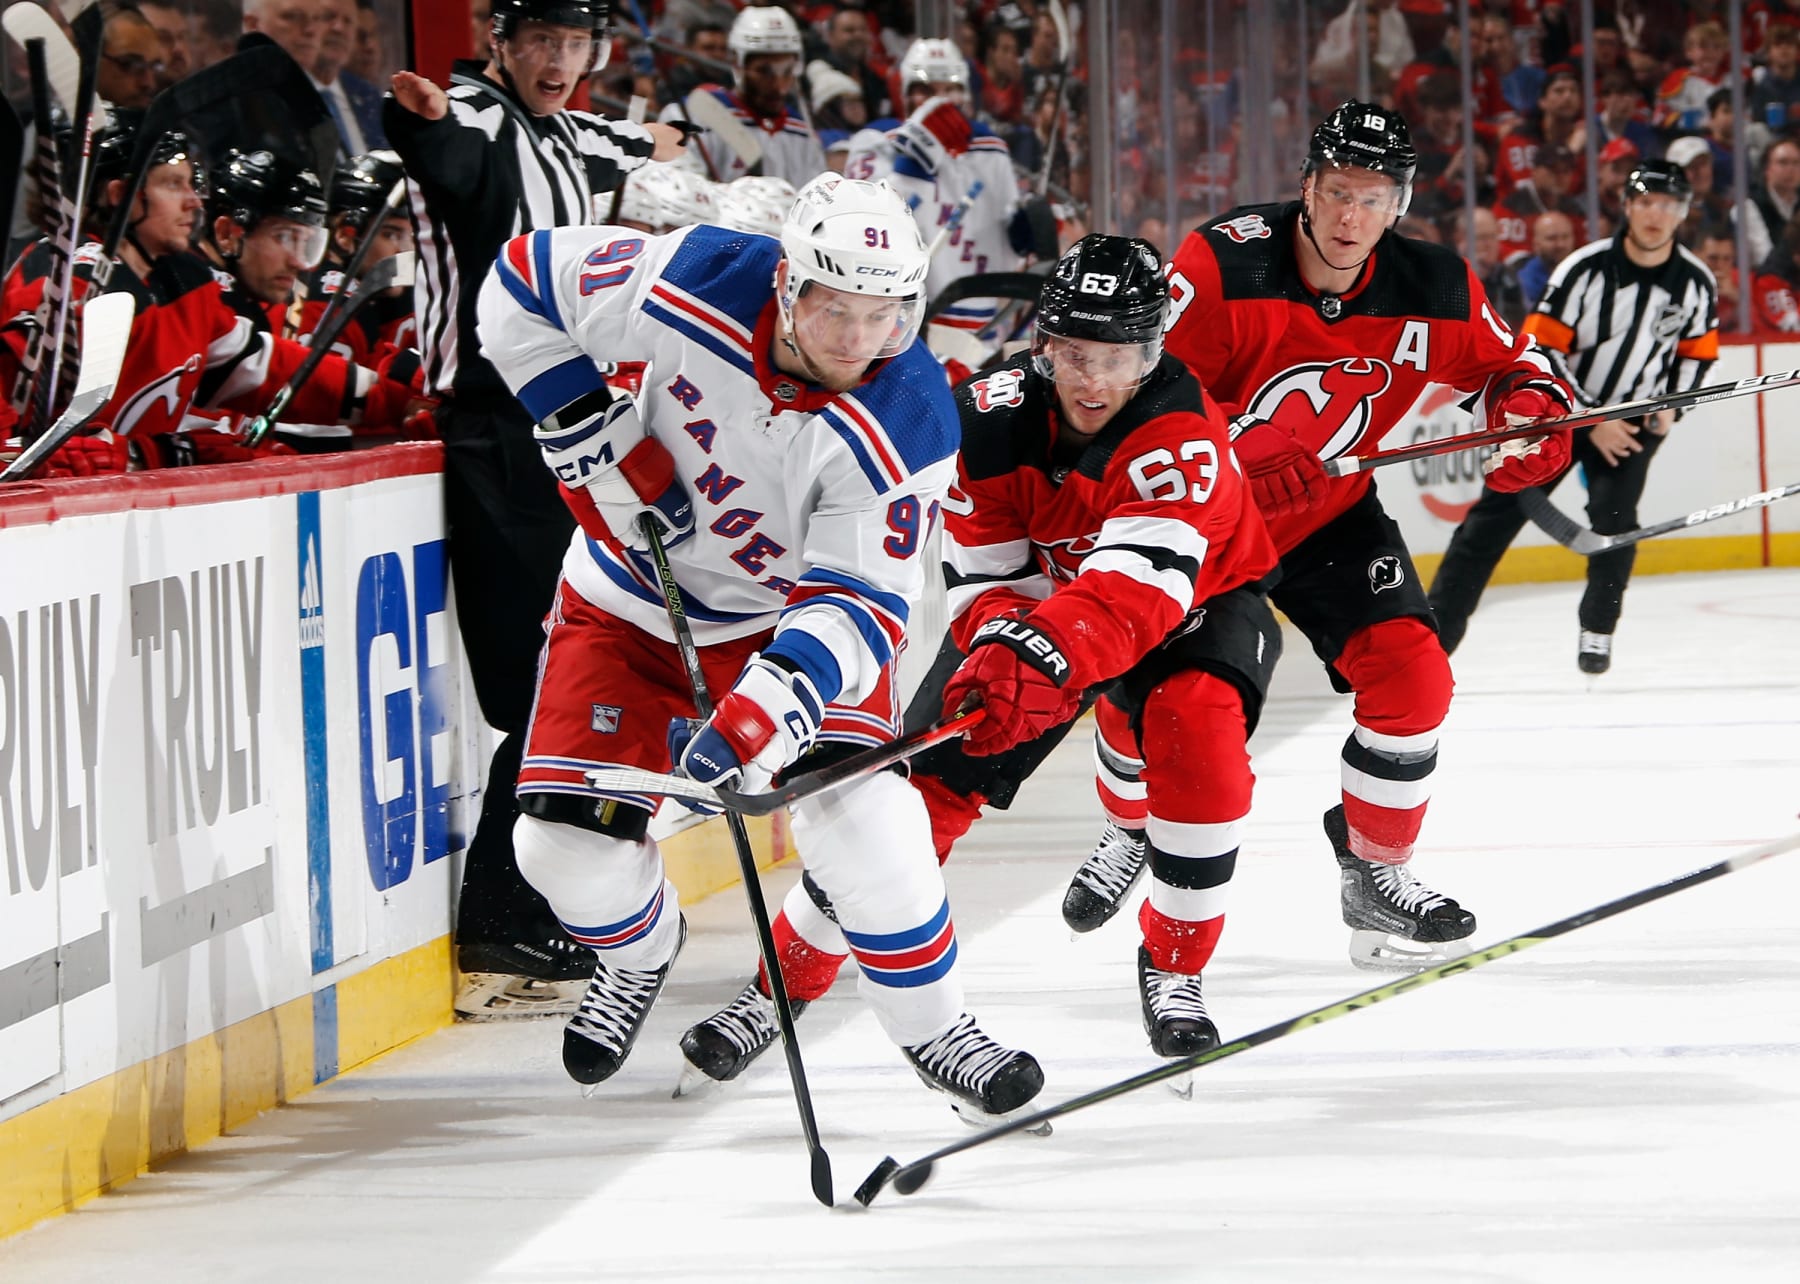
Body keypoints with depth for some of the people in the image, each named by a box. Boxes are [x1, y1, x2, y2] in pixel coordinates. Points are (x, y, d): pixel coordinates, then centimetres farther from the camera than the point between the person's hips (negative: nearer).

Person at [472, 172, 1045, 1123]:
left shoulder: (905, 428, -30)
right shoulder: (696, 286, -28)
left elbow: (862, 601, -32)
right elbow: (526, 279, -13)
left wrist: (768, 707, -48)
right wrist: (592, 436, -18)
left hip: (787, 610, -2)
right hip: (632, 601, 2)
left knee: (859, 817, -21)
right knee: (567, 843, -5)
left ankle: (935, 1029, 1)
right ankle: (638, 954, 32)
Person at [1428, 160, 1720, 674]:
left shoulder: (1696, 283, -8)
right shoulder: (1585, 270, -20)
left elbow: (1697, 351, 12)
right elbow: (1540, 352, -17)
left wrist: (1671, 406, -5)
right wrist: (1591, 423, -19)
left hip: (1633, 418, 2)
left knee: (1613, 516, -18)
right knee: (1497, 512, -7)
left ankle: (1597, 632, 2)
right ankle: (1434, 632, -4)